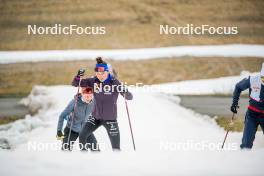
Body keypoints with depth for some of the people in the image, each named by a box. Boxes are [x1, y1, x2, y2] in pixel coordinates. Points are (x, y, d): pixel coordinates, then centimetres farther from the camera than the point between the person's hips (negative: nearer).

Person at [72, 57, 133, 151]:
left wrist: (125, 91, -38)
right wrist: (78, 76, -23)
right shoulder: (93, 81, -6)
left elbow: (129, 97, -16)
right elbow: (75, 83, -2)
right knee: (82, 137, -4)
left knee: (116, 148, -3)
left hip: (110, 119, -3)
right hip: (95, 117, 3)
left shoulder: (114, 82, -15)